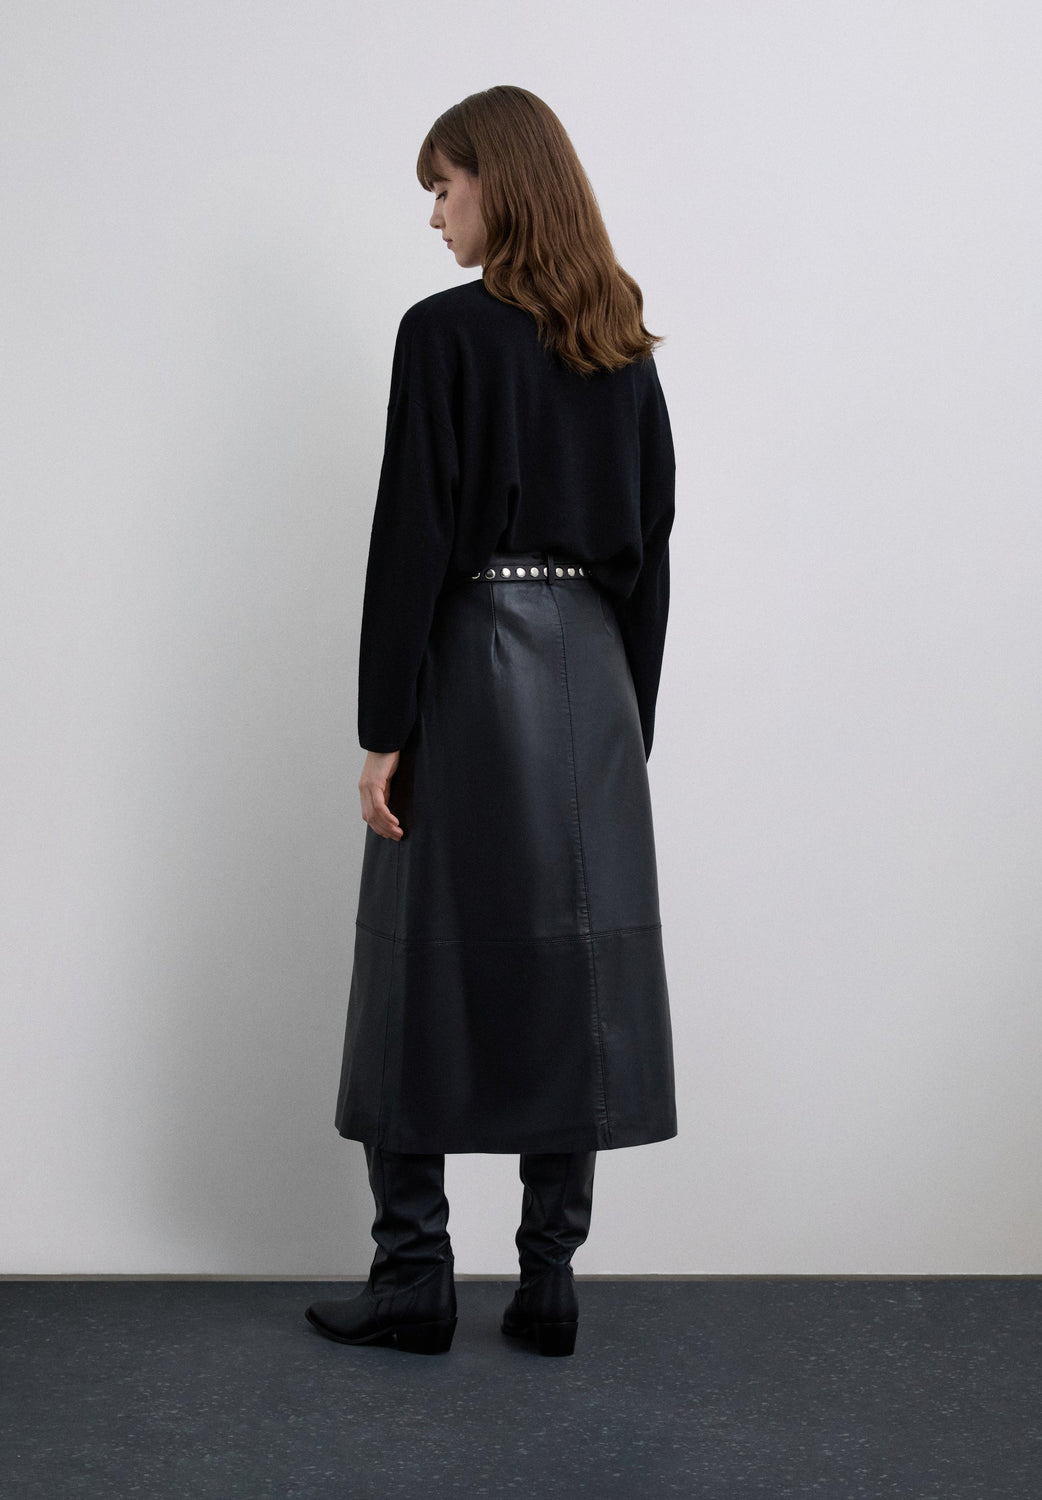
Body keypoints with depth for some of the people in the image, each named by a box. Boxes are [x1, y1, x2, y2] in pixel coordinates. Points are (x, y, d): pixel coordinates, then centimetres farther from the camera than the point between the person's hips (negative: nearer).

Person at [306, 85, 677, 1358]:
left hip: (471, 669, -6)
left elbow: (413, 535, -14)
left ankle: (415, 1276, 11)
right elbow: (652, 538, 10)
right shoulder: (624, 347, 9)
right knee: (573, 968, 8)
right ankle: (549, 1279, 15)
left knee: (426, 970, 4)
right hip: (592, 677, 6)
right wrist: (629, 709, 16)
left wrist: (384, 728, -10)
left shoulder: (445, 332, -10)